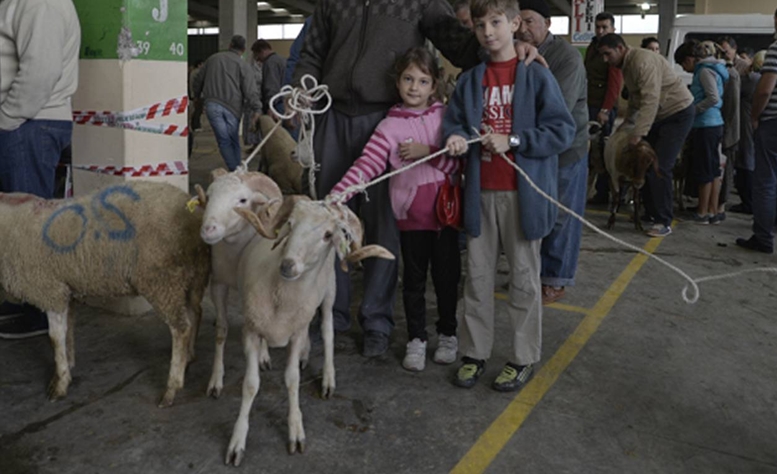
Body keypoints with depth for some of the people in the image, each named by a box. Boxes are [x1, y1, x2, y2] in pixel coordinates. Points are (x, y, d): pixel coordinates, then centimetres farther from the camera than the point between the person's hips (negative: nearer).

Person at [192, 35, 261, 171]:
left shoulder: (213, 59, 13)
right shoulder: (243, 65, 0)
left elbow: (198, 80, 23)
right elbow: (250, 91, -9)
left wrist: (197, 96, 37)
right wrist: (256, 109, -5)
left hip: (212, 104, 2)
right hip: (232, 107, -2)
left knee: (224, 141, 3)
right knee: (234, 141, 8)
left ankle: (234, 170, -4)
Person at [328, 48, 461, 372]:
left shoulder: (444, 116, 1)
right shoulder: (390, 127, -4)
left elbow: (459, 161, -4)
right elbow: (366, 166, -15)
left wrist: (428, 152, -18)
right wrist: (335, 196, -27)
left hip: (445, 211, 1)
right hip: (411, 215, -1)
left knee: (447, 276, 12)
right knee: (414, 280, 10)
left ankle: (447, 334, 31)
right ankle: (416, 339, 25)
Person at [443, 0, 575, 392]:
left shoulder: (536, 76, -3)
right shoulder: (470, 81, 10)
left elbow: (563, 131, -6)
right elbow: (453, 121, 12)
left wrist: (513, 141, -15)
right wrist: (455, 138, -10)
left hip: (522, 194, -4)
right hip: (480, 192, 4)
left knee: (524, 278, 7)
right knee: (477, 275, 10)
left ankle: (524, 357, 21)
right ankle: (474, 352, 24)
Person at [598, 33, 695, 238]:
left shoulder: (643, 61, -23)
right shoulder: (626, 65, 7)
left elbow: (650, 100, -31)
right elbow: (635, 98, 17)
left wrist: (638, 133, -34)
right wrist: (627, 123, 11)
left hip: (678, 113, -9)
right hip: (658, 115, 9)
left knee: (659, 167, -14)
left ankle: (663, 222, -7)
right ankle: (651, 213, 17)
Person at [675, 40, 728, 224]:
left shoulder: (705, 71, -11)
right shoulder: (711, 69, 16)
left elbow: (714, 98, -20)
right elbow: (715, 97, 15)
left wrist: (692, 110, -12)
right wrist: (693, 109, 9)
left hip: (705, 126, -9)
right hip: (715, 124, 9)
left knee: (703, 170, -2)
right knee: (713, 169, 11)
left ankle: (702, 213, 5)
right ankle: (713, 212, 16)